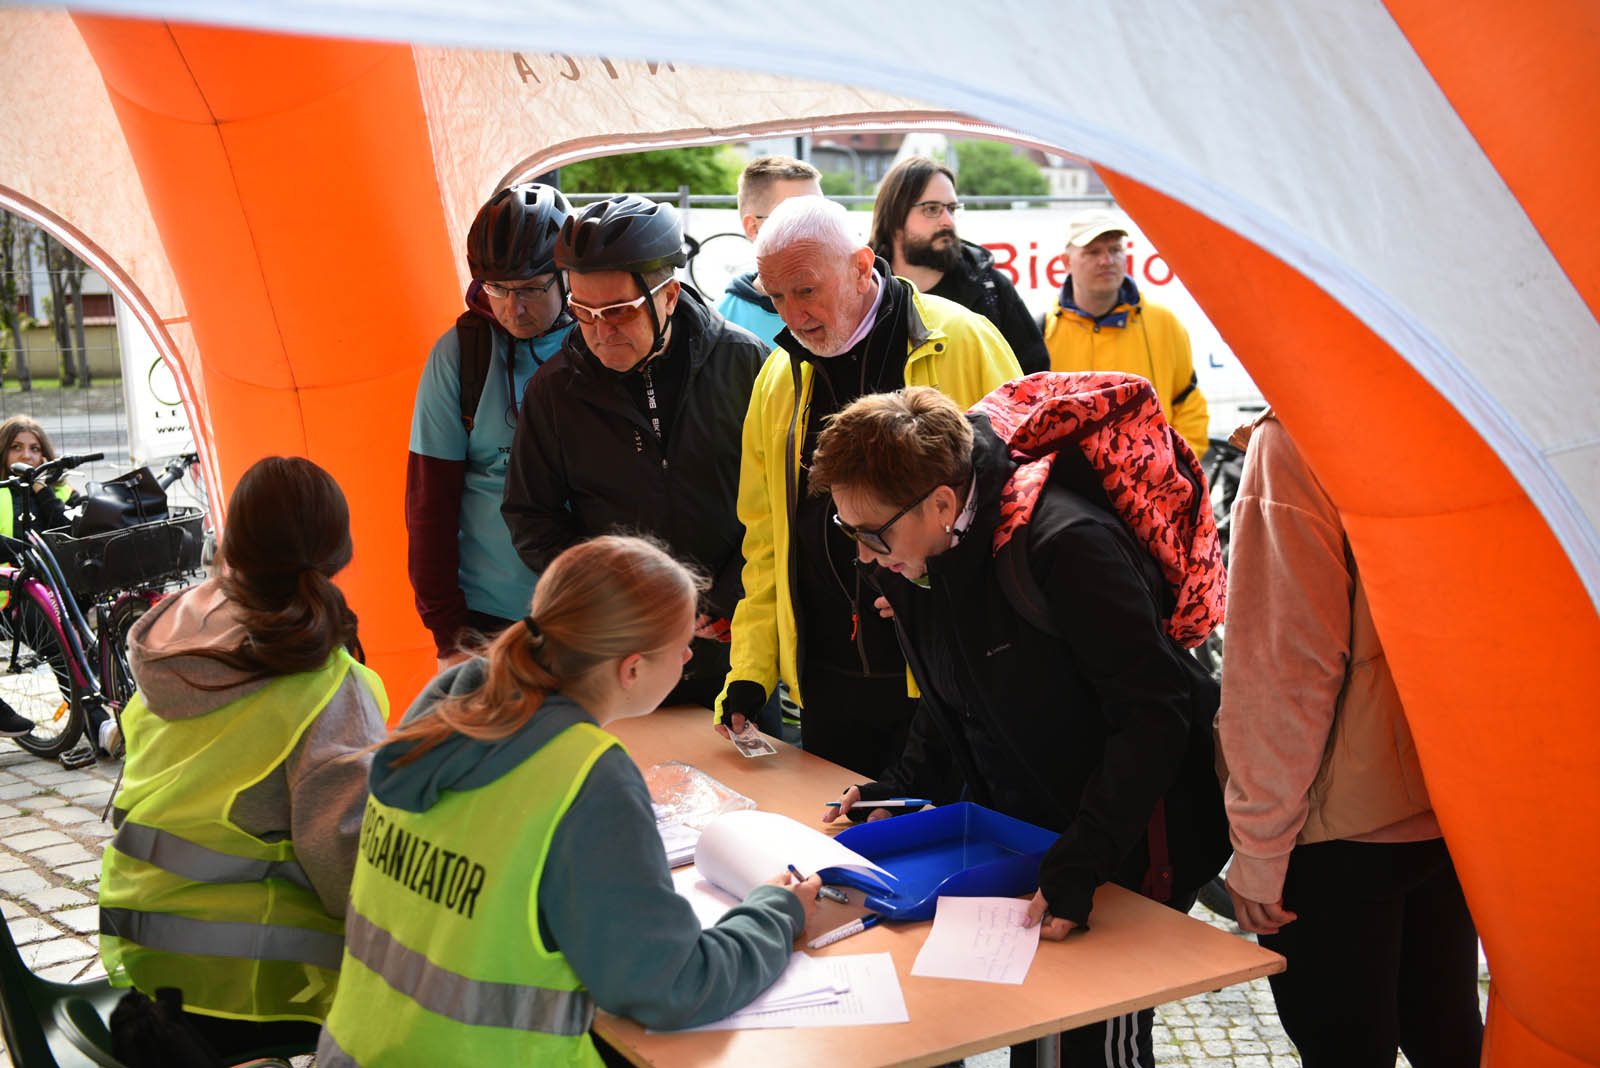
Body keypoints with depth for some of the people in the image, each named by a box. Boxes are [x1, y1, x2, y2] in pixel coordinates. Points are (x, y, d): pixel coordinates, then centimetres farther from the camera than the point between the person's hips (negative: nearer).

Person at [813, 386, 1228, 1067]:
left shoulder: (1064, 544, -29)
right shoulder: (909, 556, -4)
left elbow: (1153, 716, -27)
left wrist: (1079, 864, -31)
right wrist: (902, 789, -1)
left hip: (1129, 833, -7)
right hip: (1017, 832, 7)